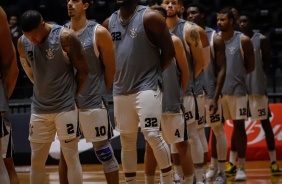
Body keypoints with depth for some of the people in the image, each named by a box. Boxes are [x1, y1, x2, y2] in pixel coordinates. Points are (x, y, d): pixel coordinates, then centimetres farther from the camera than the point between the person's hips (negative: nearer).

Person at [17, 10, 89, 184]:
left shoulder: (66, 37, -16)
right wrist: (43, 89, 12)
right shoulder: (23, 43, -1)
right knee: (36, 159, 8)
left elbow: (83, 70, -7)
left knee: (71, 156, -1)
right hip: (39, 108, 5)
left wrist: (72, 95, 1)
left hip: (65, 107, -5)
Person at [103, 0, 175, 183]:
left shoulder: (150, 17, -9)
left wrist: (152, 72, -2)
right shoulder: (109, 23, 8)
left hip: (147, 87, -6)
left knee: (152, 134, -13)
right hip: (120, 90, 6)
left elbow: (169, 51, -6)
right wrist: (116, 76, 10)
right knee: (126, 140, 9)